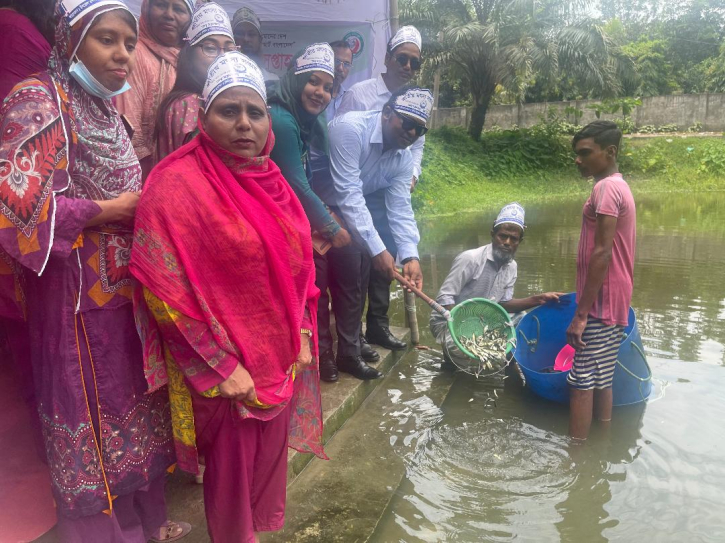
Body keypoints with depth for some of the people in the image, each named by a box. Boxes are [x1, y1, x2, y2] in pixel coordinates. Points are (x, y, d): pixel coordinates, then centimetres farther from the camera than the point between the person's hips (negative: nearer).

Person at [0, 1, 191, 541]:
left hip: (126, 287, 8)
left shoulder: (107, 108, 13)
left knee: (135, 400, 17)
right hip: (79, 294, -7)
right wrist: (114, 209, -14)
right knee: (93, 414, 6)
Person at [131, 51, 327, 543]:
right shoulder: (176, 183, -17)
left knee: (271, 449, 23)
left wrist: (302, 332, 5)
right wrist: (221, 367, -18)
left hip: (280, 355, 7)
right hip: (226, 365, -6)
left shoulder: (270, 180, 5)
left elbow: (299, 262, 12)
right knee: (232, 461, 13)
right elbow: (166, 290, -20)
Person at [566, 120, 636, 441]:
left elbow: (602, 253, -21)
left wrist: (581, 313, -20)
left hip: (600, 304, -10)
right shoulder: (621, 188, 16)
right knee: (601, 381, 14)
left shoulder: (606, 188, -14)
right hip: (614, 305, 10)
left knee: (581, 383, -5)